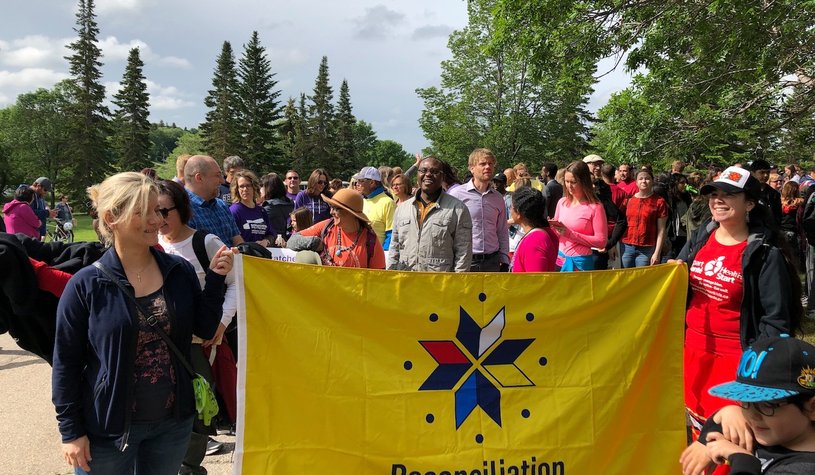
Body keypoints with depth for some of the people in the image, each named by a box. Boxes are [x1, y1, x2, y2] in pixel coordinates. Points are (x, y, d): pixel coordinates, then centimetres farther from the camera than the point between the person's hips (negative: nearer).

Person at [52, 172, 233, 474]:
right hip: (108, 428, -3)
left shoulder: (180, 271, -3)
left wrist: (215, 279, -10)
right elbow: (66, 363, -7)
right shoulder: (85, 285, -12)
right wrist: (71, 432, -6)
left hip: (174, 421, 3)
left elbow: (204, 330, 2)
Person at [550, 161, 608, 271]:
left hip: (580, 261, -4)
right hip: (560, 257, 5)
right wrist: (552, 228, -8)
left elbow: (601, 241, -14)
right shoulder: (562, 202, 5)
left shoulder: (595, 207, -11)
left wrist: (570, 233, -19)